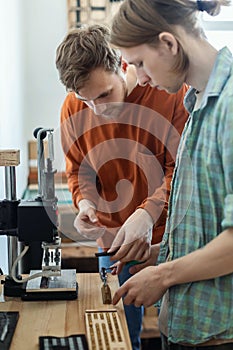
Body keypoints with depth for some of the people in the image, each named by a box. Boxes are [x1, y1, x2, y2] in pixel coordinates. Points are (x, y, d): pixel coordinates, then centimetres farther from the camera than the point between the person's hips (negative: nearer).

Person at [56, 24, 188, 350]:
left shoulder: (172, 91, -17)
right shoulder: (73, 109, -7)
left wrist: (147, 213, -30)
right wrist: (85, 203, -13)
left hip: (169, 237, -2)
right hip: (114, 239, 3)